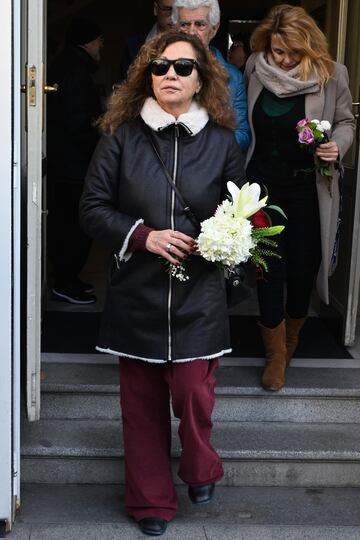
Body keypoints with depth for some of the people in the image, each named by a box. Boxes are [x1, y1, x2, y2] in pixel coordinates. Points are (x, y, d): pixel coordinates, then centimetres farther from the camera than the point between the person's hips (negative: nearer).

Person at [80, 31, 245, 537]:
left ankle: (200, 470, 27)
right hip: (137, 291, 1)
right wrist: (143, 235, -14)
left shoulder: (223, 142, 1)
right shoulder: (121, 137, -2)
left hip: (199, 296, 0)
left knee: (193, 393, -5)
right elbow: (93, 209, 0)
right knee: (142, 401, 8)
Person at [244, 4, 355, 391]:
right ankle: (276, 355, 17)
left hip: (308, 188, -1)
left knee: (302, 270, 8)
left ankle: (291, 337, 37)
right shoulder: (255, 69, -1)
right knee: (269, 269, 0)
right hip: (264, 184, 1)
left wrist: (337, 145, -18)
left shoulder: (331, 74, -8)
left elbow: (345, 122, 4)